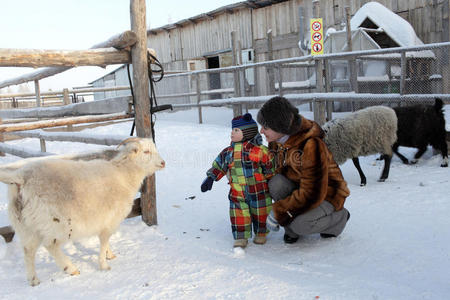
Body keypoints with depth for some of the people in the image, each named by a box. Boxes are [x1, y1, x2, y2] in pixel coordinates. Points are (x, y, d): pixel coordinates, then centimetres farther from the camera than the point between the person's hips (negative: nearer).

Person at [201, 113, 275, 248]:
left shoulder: (260, 150, -11)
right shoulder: (229, 152, 2)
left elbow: (270, 169, -3)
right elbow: (219, 165, 12)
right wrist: (210, 178, 6)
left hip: (259, 191, -3)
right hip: (237, 194, 3)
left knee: (260, 214, 11)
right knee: (239, 215, 5)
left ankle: (261, 233, 32)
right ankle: (241, 237, 19)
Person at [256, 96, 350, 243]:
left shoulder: (311, 145, -32)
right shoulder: (276, 142, -8)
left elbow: (311, 194, -31)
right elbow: (276, 170, 9)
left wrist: (278, 212, -26)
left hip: (326, 195, -6)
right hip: (298, 187, 6)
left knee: (301, 225, -30)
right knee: (276, 183, -25)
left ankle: (340, 216, 1)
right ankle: (291, 227, -3)